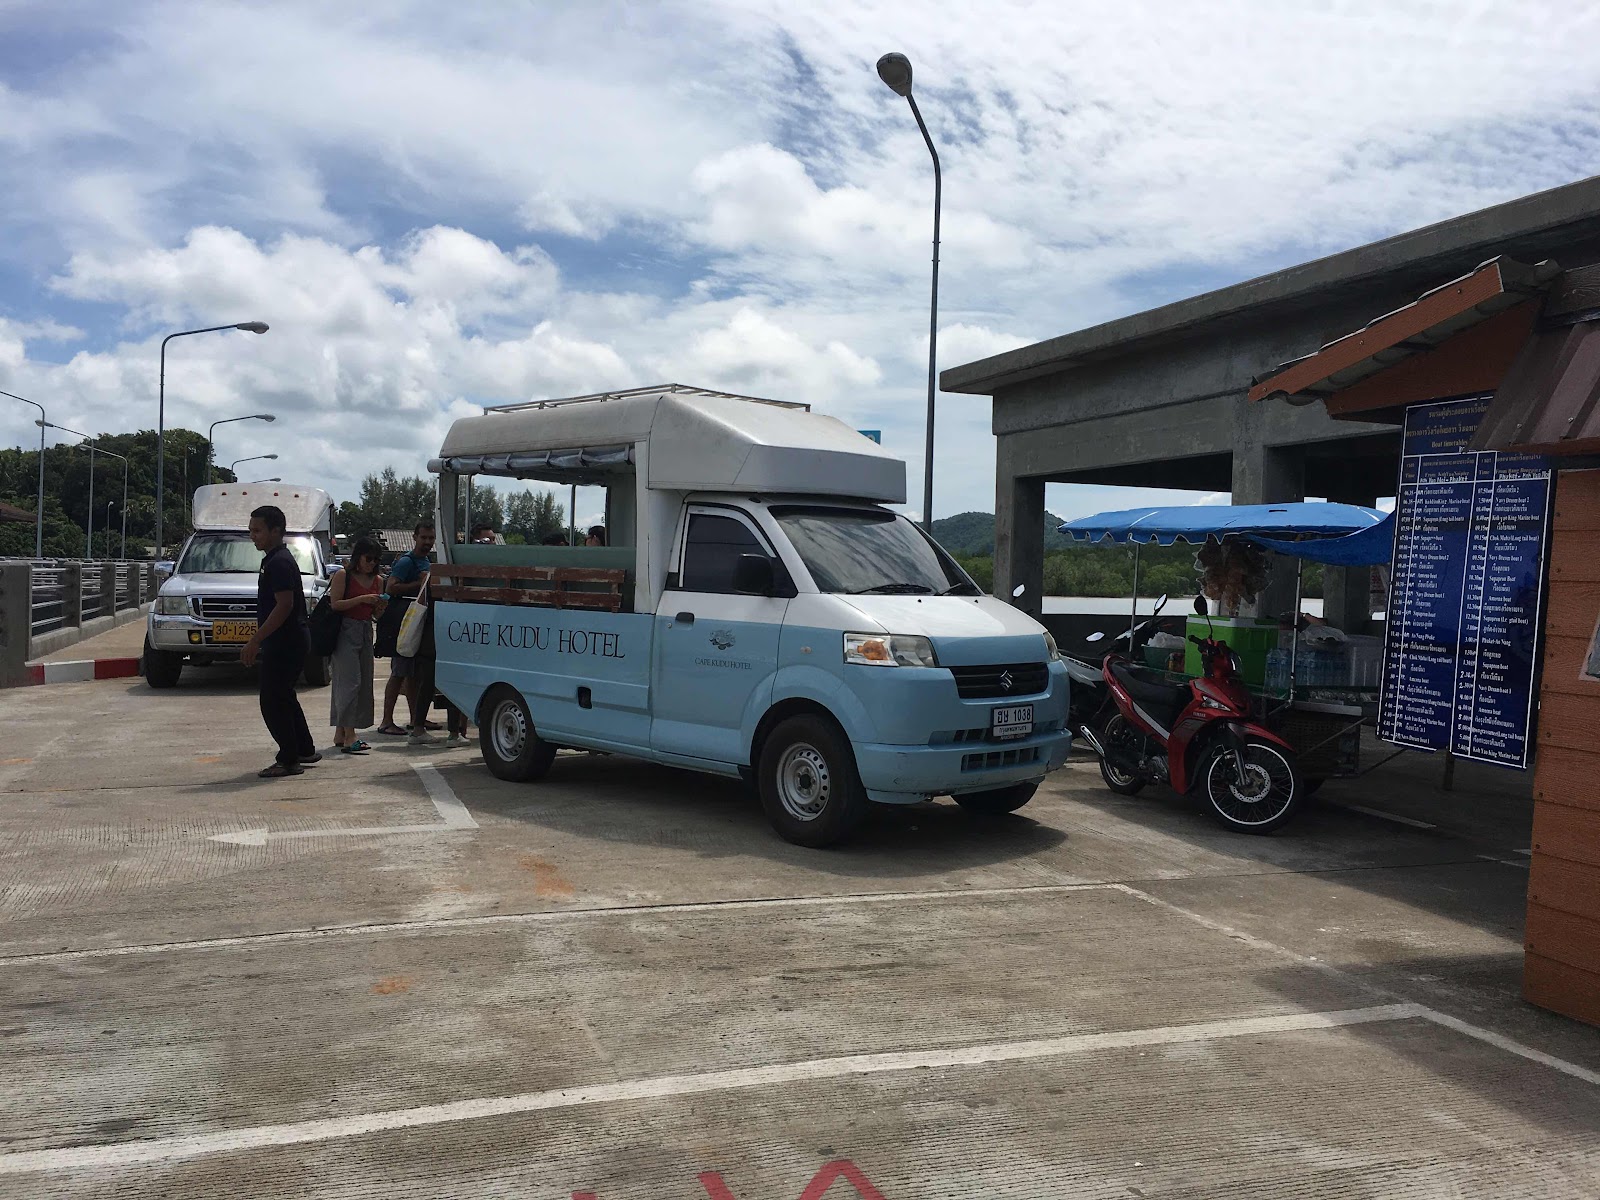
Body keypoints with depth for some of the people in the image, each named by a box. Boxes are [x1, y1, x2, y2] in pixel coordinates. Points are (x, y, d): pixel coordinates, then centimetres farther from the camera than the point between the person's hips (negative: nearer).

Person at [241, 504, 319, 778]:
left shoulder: (279, 562, -17)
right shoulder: (274, 560, 16)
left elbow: (284, 605, -24)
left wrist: (255, 640, -23)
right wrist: (259, 641, 24)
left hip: (285, 643, -11)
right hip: (290, 641, 11)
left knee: (273, 701, -6)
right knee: (284, 698, 19)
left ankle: (289, 760, -1)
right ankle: (305, 750, 28)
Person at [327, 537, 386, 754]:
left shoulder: (377, 581, 13)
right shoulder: (343, 576, -4)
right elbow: (335, 604, -12)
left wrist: (381, 606, -4)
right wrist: (362, 599, -19)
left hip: (366, 632, 7)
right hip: (346, 631, -7)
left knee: (364, 682, 5)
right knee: (350, 681, -13)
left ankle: (340, 734, 13)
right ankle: (348, 736, -16)